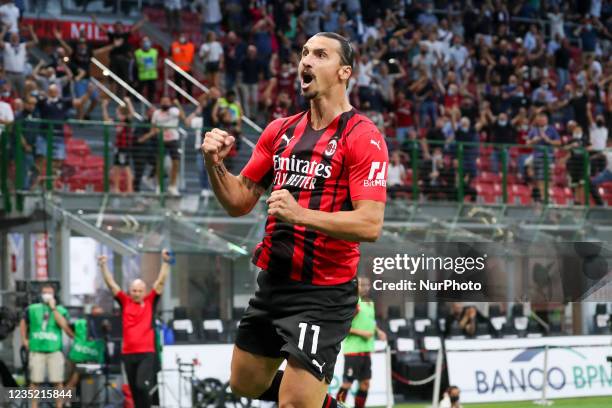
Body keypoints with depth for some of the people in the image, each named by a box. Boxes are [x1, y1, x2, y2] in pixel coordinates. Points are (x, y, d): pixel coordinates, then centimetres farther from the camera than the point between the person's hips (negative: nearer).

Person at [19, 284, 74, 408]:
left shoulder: (60, 310, 4)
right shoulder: (32, 309, 8)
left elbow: (64, 325, -14)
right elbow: (23, 323, 23)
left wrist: (53, 308, -12)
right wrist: (24, 339, 15)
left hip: (55, 350, -1)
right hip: (36, 350, 1)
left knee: (58, 381, -3)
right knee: (35, 381, 2)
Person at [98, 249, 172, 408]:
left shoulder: (150, 302, 5)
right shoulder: (125, 302, 9)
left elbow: (160, 282, 0)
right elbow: (111, 284, 6)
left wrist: (165, 262, -8)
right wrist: (103, 266, -2)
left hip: (147, 353, -3)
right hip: (128, 354, 3)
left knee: (142, 386, -17)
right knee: (134, 390, 9)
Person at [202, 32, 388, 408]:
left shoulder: (363, 137, -12)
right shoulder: (280, 131, 8)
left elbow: (370, 225, -21)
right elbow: (239, 202, 13)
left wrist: (301, 214, -32)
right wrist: (215, 165, -6)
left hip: (324, 294, -7)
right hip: (272, 282, 7)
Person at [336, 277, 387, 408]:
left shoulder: (370, 303, 13)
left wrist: (378, 331, 11)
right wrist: (361, 332, -21)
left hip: (366, 350, 8)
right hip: (353, 351, -8)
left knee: (365, 384, 9)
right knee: (347, 383, -6)